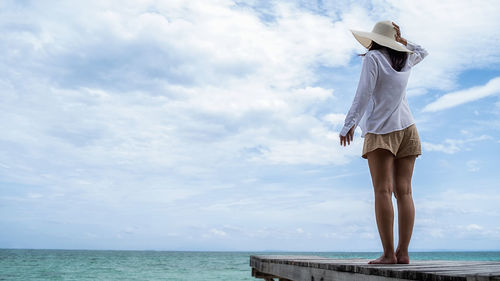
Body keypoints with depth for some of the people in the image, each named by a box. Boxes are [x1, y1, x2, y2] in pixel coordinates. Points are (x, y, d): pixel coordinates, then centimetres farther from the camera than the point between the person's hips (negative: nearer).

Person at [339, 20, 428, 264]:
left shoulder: (373, 57, -3)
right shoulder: (405, 59, 13)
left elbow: (364, 93, -12)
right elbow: (422, 52, 37)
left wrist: (349, 124, -10)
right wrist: (402, 41, 23)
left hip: (381, 130, -5)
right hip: (406, 129, 6)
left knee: (383, 191, -10)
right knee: (404, 191, 0)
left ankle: (388, 253, -14)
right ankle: (403, 252, -2)